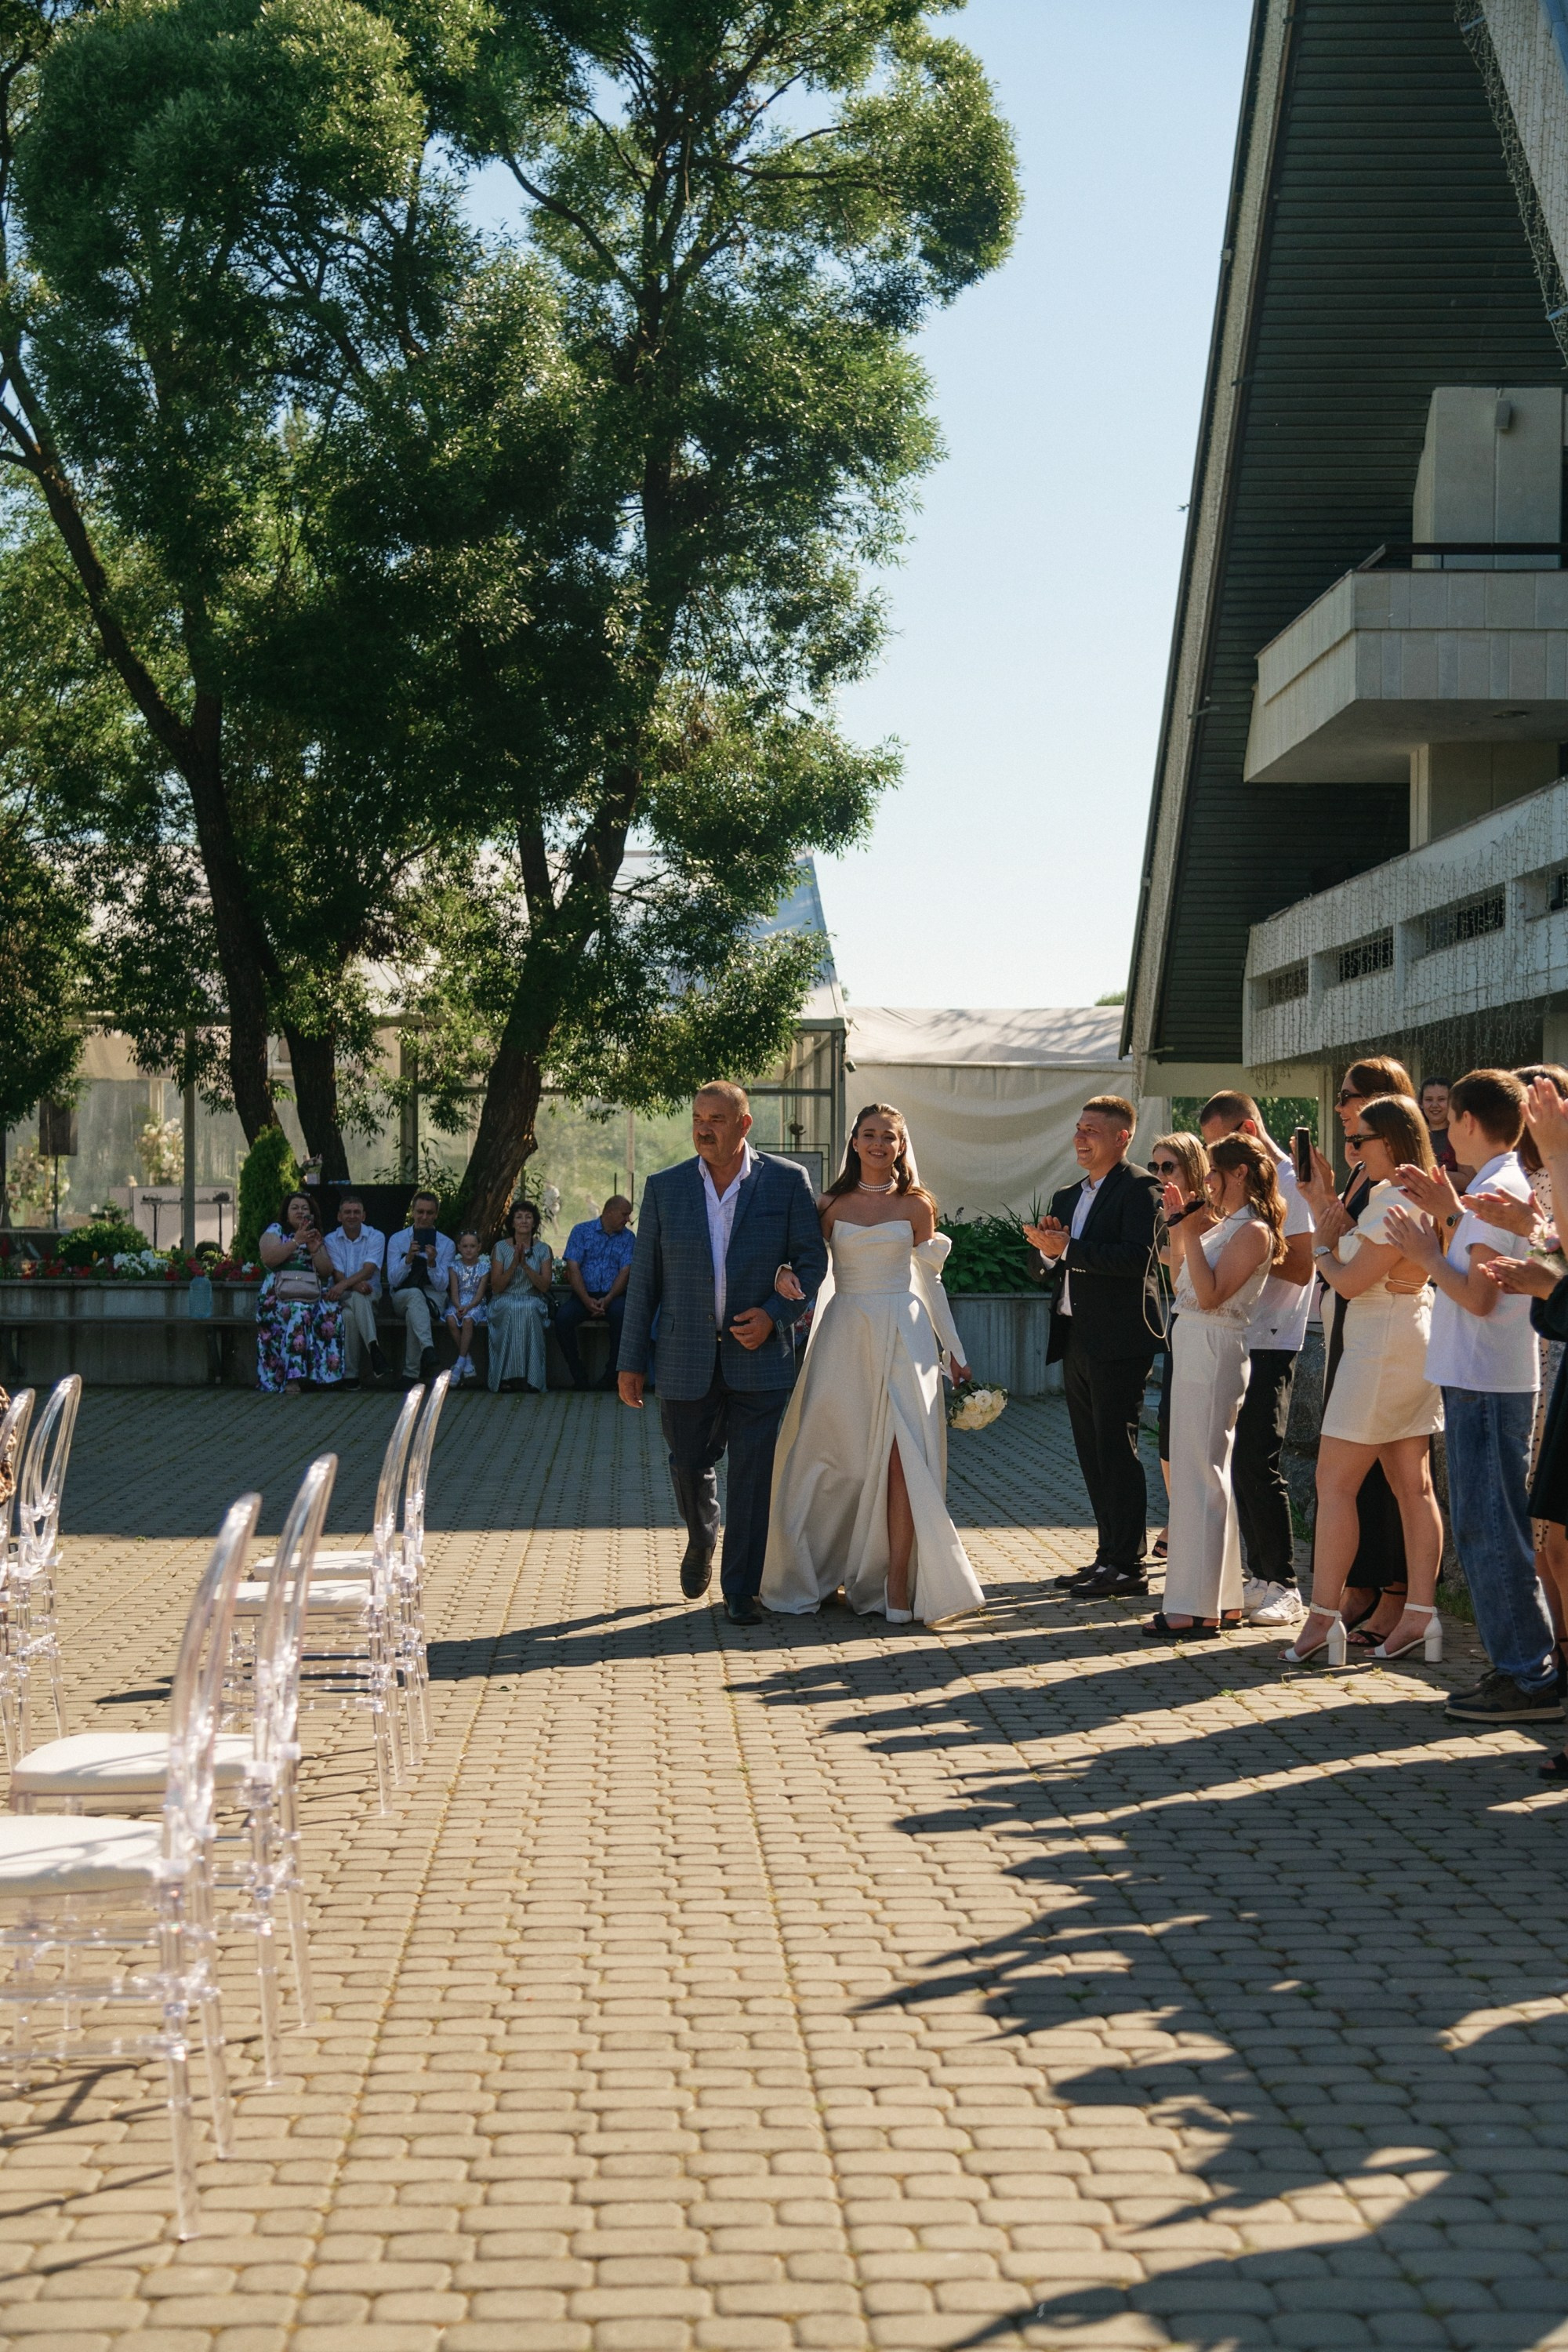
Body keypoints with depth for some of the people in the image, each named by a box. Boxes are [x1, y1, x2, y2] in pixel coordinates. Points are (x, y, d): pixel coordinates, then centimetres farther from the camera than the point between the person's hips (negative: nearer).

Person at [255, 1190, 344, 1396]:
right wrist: (296, 1242, -9)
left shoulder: (317, 1238, 24)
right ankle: (293, 1377, -39)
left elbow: (328, 1271, 12)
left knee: (331, 1313, -28)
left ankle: (323, 1375, -27)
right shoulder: (275, 1231, 14)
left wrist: (315, 1249, -3)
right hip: (281, 1293, -4)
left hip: (313, 1294, 4)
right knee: (298, 1312, -35)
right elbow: (269, 1259, -6)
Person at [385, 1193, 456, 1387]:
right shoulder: (397, 1240, 5)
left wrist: (432, 1263, -21)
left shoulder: (446, 1245, 5)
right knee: (415, 1295, -39)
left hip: (433, 1299, 0)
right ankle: (428, 1348, -62)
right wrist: (408, 1258, -22)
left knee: (414, 1313, -37)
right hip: (401, 1297, 0)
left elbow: (441, 1286, -3)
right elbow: (393, 1280, -5)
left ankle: (411, 1374, -39)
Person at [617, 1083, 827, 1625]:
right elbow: (644, 1279, 6)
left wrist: (775, 1314, -13)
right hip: (687, 1359, 2)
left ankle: (741, 1589, 10)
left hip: (758, 1355, -2)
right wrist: (632, 1361, 4)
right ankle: (701, 1543, 43)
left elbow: (813, 1259, 3)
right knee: (689, 1465, 12)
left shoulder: (787, 1182, 0)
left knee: (753, 1475, -2)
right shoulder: (664, 1188, 4)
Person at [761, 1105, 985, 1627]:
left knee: (903, 1457, -10)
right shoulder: (831, 1205, 6)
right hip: (844, 1334, 1)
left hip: (903, 1336, -1)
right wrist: (786, 1274, -19)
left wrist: (954, 1350, 11)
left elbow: (930, 1281, 11)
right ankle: (810, 1578, 19)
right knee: (831, 1457, 2)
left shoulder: (915, 1206, 6)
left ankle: (896, 1583, -9)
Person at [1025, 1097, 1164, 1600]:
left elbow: (1137, 1258, -22)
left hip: (1118, 1341, -9)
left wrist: (1068, 1248, -20)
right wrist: (1047, 1247, -3)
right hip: (1078, 1341, 9)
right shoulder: (1066, 1196, 18)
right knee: (1093, 1454, 12)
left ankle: (1127, 1565, -2)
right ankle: (1109, 1555, 20)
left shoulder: (1138, 1188, -9)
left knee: (1117, 1451, -6)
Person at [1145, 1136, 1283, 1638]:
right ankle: (1217, 1596, 19)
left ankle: (1197, 1607, -7)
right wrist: (1178, 1228, 15)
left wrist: (1190, 1235, -17)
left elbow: (1210, 1295, -19)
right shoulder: (1222, 1225, 16)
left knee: (1198, 1473, -9)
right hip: (1194, 1347, 10)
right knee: (1207, 1471, 12)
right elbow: (1184, 1284, 19)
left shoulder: (1253, 1231, -12)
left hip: (1214, 1350, -10)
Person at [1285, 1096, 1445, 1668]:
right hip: (1408, 1347, 11)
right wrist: (1328, 1199, 12)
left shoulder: (1399, 1205, -17)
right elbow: (1351, 1251, 15)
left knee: (1334, 1484, -8)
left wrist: (1319, 1250, 0)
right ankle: (1420, 1614, 9)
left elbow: (1349, 1280, -19)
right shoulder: (1386, 1196, 14)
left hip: (1383, 1347, -11)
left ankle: (1324, 1617, -8)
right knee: (1412, 1486, 8)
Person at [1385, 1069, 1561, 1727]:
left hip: (1486, 1387, -10)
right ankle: (1519, 1666, 18)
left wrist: (1426, 1253, -9)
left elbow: (1478, 1297, -20)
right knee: (1485, 1530, 14)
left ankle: (1532, 1678, -4)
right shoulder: (1505, 1185, 15)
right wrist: (1448, 1216, 13)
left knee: (1489, 1532, -7)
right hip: (1480, 1381, 10)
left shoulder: (1496, 1190, -15)